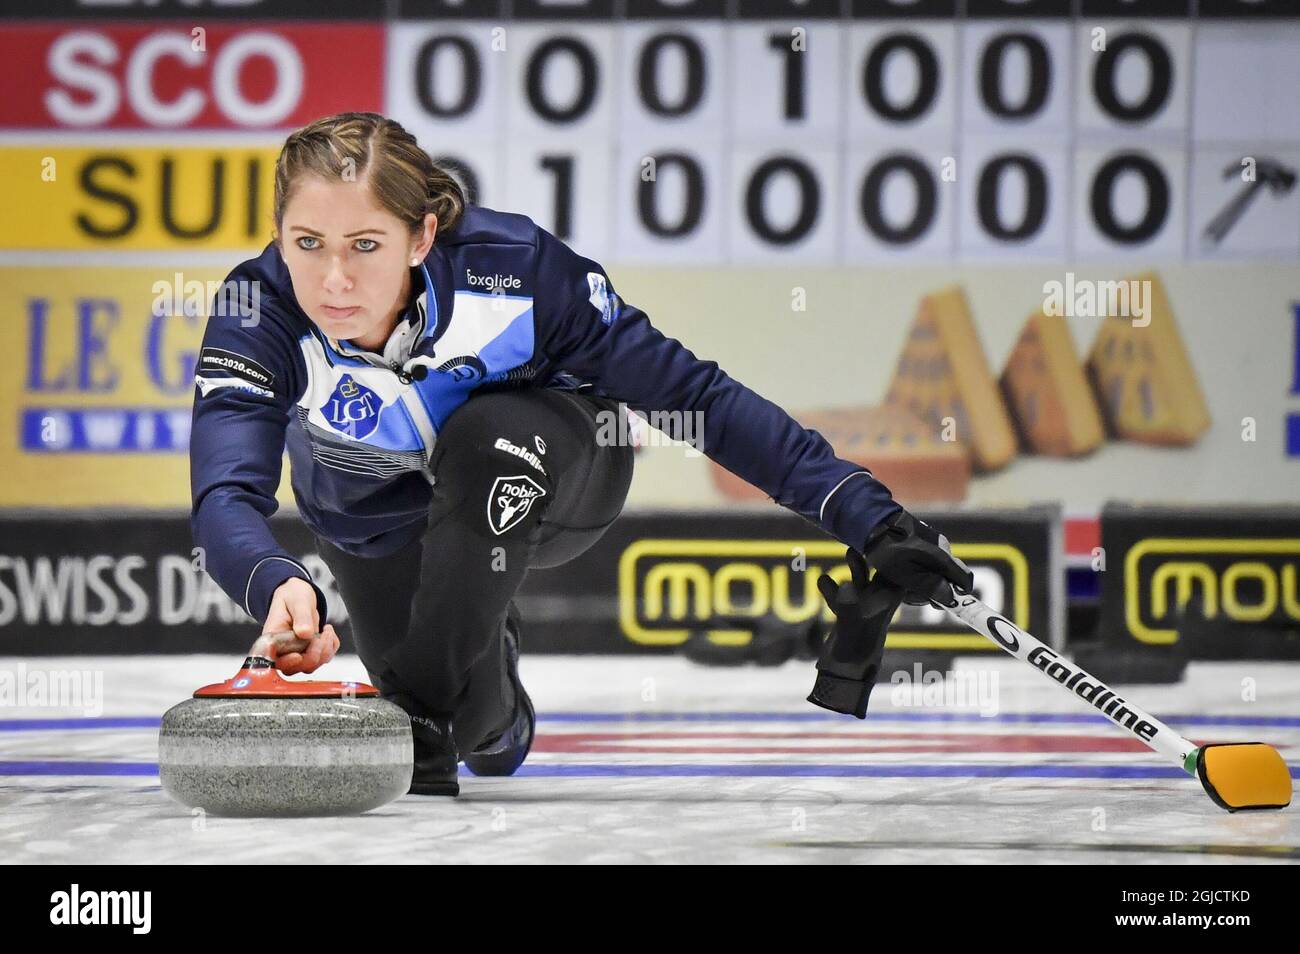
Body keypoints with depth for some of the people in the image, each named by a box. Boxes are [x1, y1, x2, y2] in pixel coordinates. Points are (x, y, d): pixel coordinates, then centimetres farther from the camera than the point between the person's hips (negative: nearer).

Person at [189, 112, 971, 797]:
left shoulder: (512, 269, -37)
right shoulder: (261, 309, -34)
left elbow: (695, 393, -30)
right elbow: (226, 494, -46)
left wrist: (868, 517, -36)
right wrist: (277, 585, -70)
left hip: (544, 472, -2)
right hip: (379, 519, 2)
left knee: (490, 436, -35)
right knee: (465, 718, -4)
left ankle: (420, 718, -21)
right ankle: (491, 688, 34)